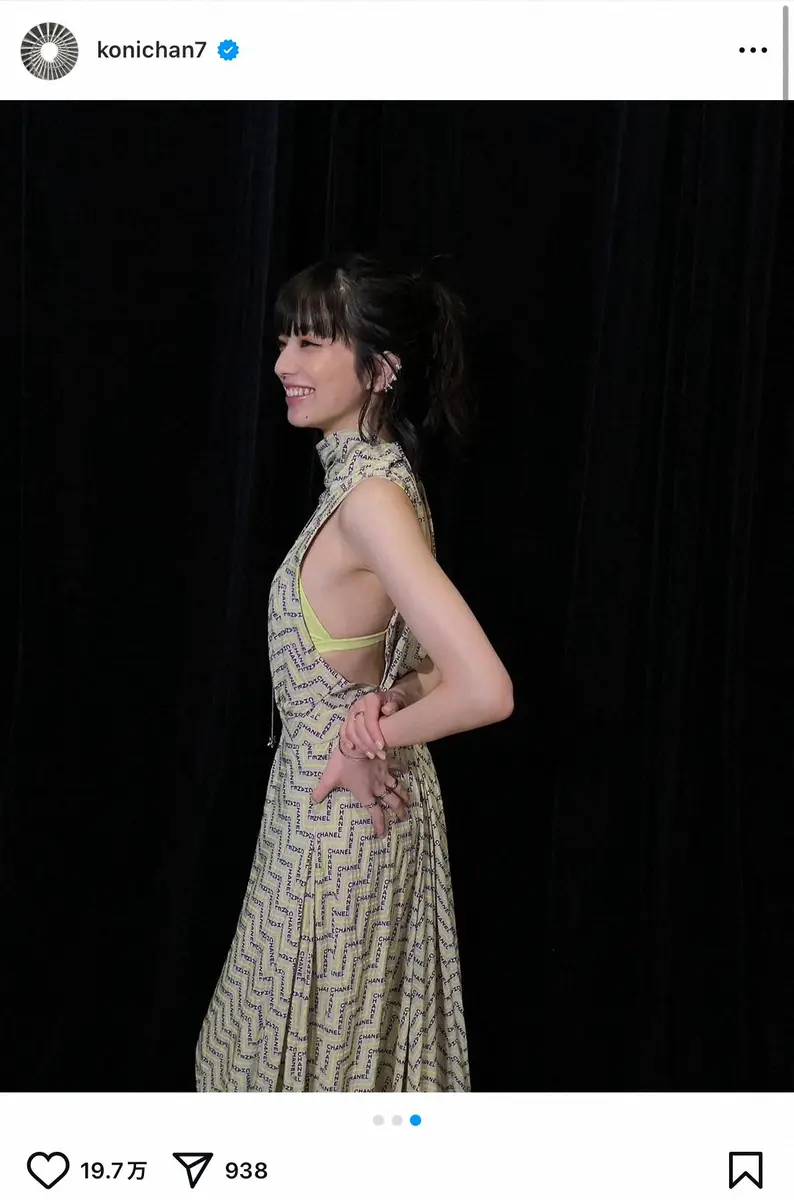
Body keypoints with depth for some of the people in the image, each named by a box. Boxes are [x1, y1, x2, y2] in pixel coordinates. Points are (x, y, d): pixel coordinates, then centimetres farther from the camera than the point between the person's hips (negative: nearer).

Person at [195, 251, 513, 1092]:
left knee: (332, 1035, 12)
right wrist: (389, 700, -10)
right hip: (337, 804, 9)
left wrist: (370, 744, -17)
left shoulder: (371, 496, -25)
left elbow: (486, 691, -33)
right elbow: (438, 656, 11)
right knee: (336, 1028, 24)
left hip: (343, 812, -9)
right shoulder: (370, 479, 4)